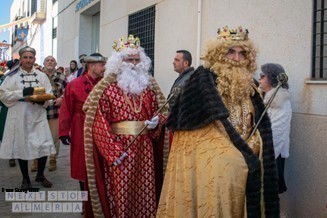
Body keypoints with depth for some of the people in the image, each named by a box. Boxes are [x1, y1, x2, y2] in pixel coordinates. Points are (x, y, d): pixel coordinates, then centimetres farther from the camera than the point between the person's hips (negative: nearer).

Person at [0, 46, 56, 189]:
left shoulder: (41, 76, 5)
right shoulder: (12, 76, -2)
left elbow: (50, 95, 4)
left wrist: (42, 100, -17)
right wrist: (22, 93, -17)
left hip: (38, 115, 2)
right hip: (20, 116, -2)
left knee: (44, 145, -1)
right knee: (22, 147, 7)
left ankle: (40, 175, 21)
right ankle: (25, 178, 25)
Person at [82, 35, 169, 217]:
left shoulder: (149, 86, 10)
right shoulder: (107, 87, -5)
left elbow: (162, 111, 14)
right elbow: (98, 123, -10)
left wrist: (155, 122, -9)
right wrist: (112, 151, -16)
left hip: (145, 148, 4)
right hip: (119, 149, -4)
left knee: (144, 192, 10)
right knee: (120, 193, 3)